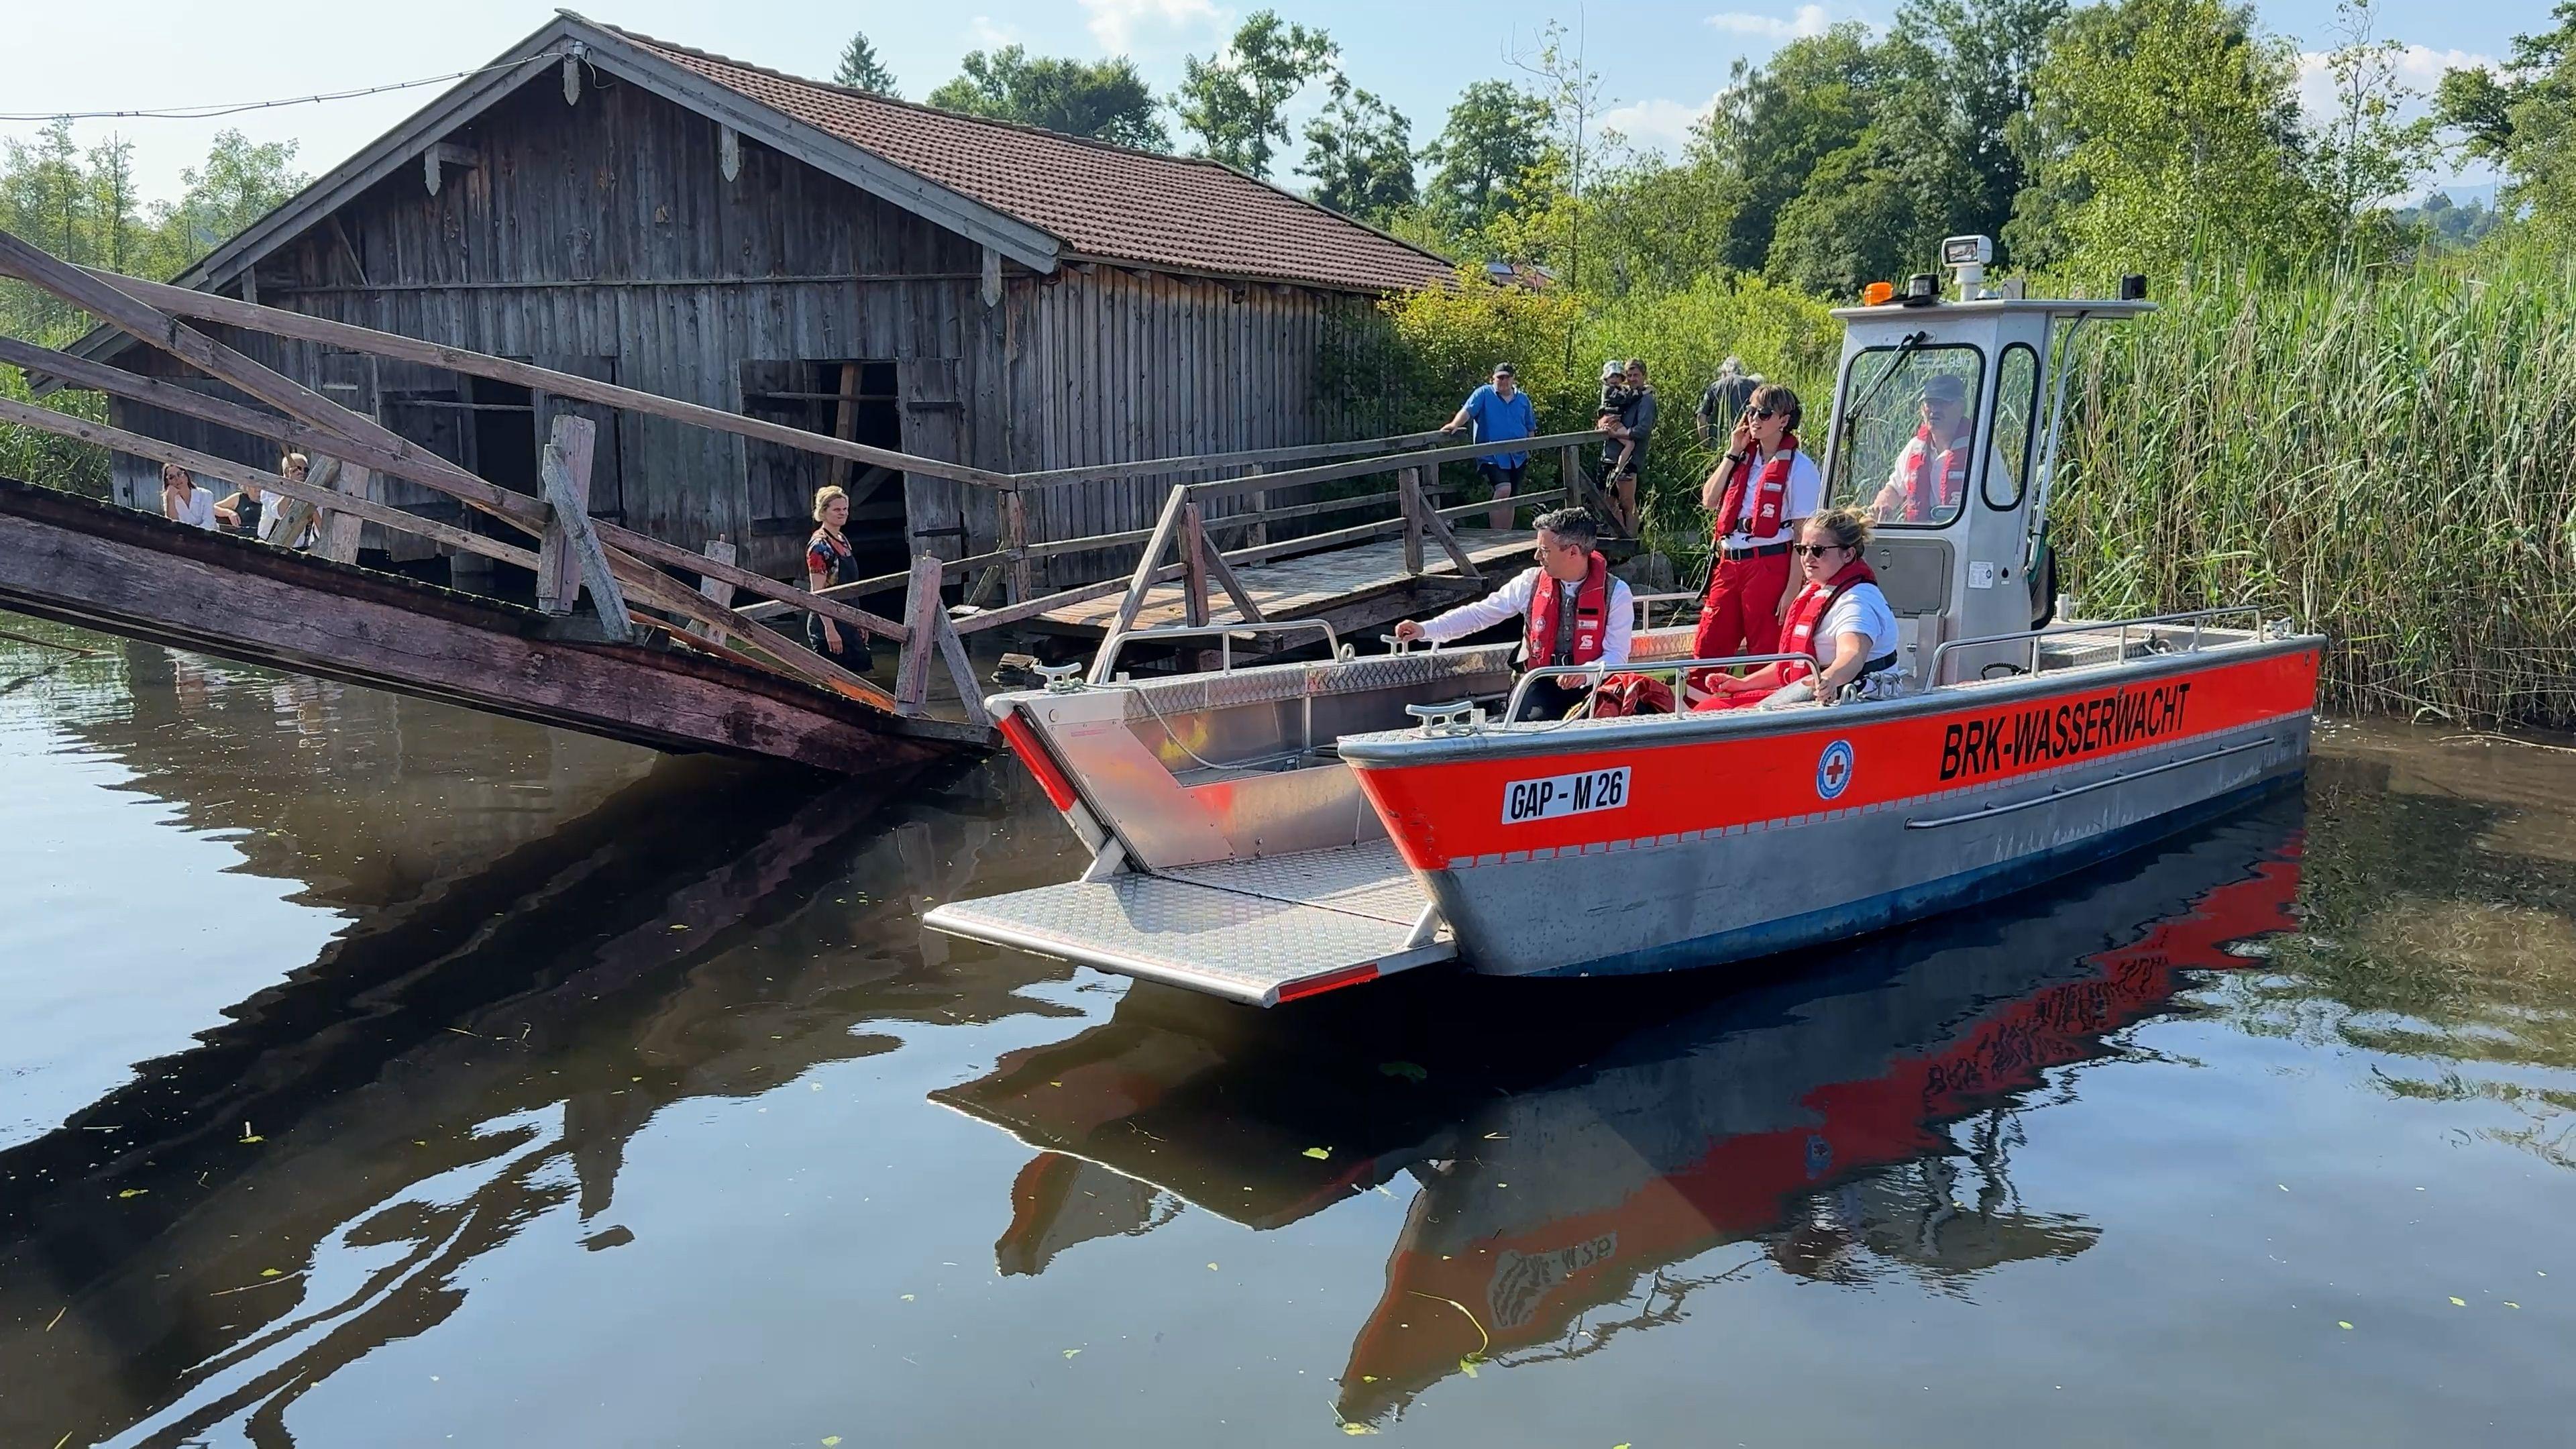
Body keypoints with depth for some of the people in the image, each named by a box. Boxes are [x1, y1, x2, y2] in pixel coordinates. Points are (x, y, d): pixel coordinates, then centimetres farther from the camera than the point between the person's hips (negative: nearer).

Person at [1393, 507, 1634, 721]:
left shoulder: (1616, 593, -5)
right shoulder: (1532, 582, 2)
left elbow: (1616, 656, -7)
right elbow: (1480, 613, 5)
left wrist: (1585, 674, -29)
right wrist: (1425, 629, -4)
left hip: (1589, 687, -1)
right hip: (1540, 686, 1)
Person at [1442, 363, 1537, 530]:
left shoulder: (1523, 399, 13)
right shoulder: (1484, 394, 1)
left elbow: (1531, 428, 20)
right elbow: (1467, 411, -14)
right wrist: (1455, 424, -32)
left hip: (1517, 458, 5)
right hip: (1492, 456, -5)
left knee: (1510, 499, 10)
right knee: (1504, 489, -26)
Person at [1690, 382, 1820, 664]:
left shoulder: (1799, 468, -6)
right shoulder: (1744, 458, 14)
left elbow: (1803, 535, -9)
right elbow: (1709, 500, 7)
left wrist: (1792, 590, -14)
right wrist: (1732, 453, 3)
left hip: (1770, 565, -6)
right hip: (1728, 563, 6)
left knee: (1766, 655, 2)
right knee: (1705, 651, 6)